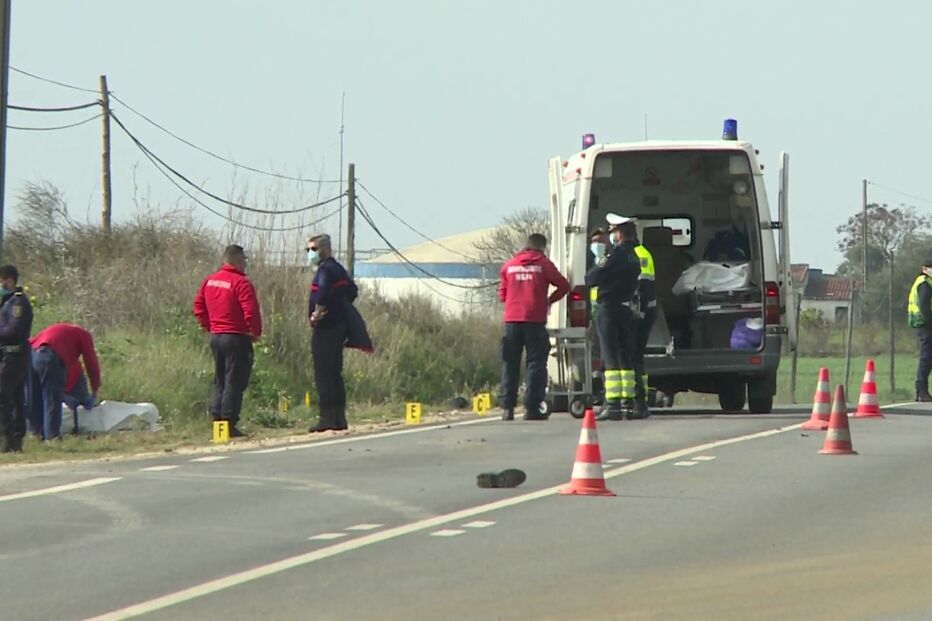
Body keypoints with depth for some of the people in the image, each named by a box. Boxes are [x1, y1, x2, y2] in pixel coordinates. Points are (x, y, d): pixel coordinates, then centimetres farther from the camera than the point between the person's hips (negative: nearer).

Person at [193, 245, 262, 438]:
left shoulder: (210, 281, 9)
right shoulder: (241, 283, -15)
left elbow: (199, 307, 14)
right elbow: (251, 312, -20)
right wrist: (256, 333, -5)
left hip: (216, 336, 8)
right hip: (237, 338, -8)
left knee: (220, 381, 15)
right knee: (234, 382, -4)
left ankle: (216, 420, 15)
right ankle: (230, 424, -6)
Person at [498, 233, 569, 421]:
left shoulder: (509, 266, 10)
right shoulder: (543, 264, 1)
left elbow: (502, 294, 14)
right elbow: (563, 285, 0)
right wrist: (549, 300, 15)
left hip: (512, 320, 3)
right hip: (535, 320, -3)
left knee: (510, 364, 8)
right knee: (536, 363, 0)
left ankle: (508, 407, 2)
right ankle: (531, 407, -7)